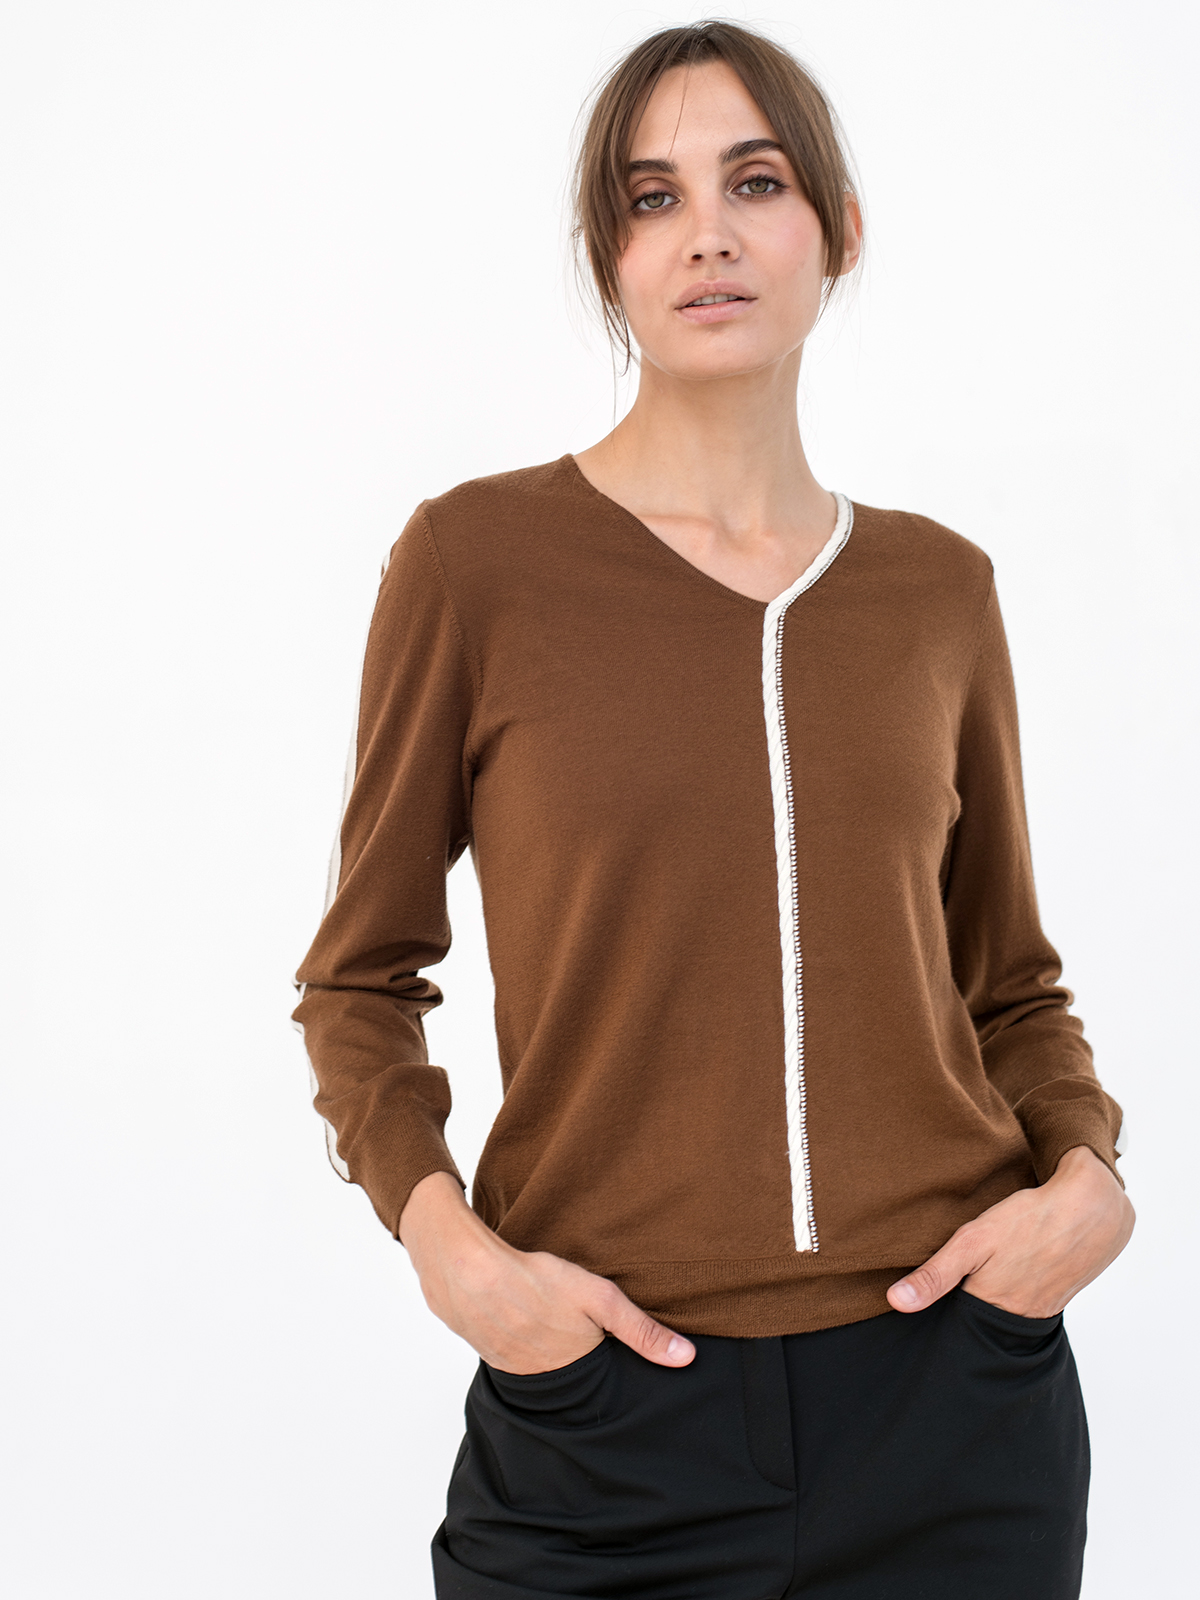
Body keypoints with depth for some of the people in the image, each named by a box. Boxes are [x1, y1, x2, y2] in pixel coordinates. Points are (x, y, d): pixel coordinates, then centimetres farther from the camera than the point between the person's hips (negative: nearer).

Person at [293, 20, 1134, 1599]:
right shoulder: (478, 556, -5)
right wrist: (443, 1236, -14)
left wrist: (1088, 1172, -5)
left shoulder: (939, 588, 4)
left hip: (956, 1390, 3)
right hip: (611, 1404, -2)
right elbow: (363, 973, 1)